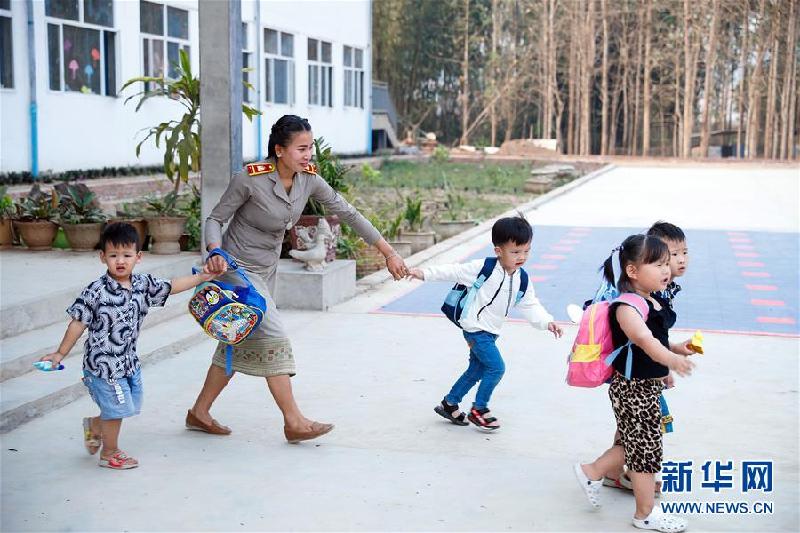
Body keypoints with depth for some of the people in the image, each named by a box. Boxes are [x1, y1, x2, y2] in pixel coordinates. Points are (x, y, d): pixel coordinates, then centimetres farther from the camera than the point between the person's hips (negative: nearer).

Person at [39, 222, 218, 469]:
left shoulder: (143, 284, -1)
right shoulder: (96, 291, -17)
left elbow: (172, 286, 9)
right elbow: (78, 323, -12)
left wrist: (201, 277, 4)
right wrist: (60, 353, -9)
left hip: (128, 360, 7)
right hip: (103, 362, -7)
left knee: (131, 405, 16)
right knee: (117, 408, 3)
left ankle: (94, 425, 42)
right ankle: (110, 453, 25)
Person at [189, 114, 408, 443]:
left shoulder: (309, 180, -8)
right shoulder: (250, 179, -23)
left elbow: (349, 214, -4)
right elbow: (215, 219, -13)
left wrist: (389, 253, -5)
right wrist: (216, 253, -33)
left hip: (267, 270, 7)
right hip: (238, 269, -7)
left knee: (241, 344, 13)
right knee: (273, 338, -11)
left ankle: (199, 413, 27)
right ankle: (294, 423, -2)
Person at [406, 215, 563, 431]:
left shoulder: (522, 280, -1)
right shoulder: (484, 268, -18)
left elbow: (530, 305, 4)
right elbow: (455, 272, -12)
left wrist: (547, 322, -11)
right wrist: (425, 273, -15)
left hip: (490, 332, 8)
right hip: (476, 329, -8)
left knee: (477, 369, 16)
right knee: (496, 367, -12)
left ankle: (449, 404, 32)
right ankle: (478, 410, 5)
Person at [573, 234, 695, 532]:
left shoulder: (656, 302, 8)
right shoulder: (627, 305, -23)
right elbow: (642, 338, -43)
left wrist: (678, 349, 9)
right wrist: (669, 358, -57)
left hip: (649, 385, 9)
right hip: (633, 387, -9)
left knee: (635, 444, 19)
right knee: (647, 449, 3)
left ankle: (592, 472, 35)